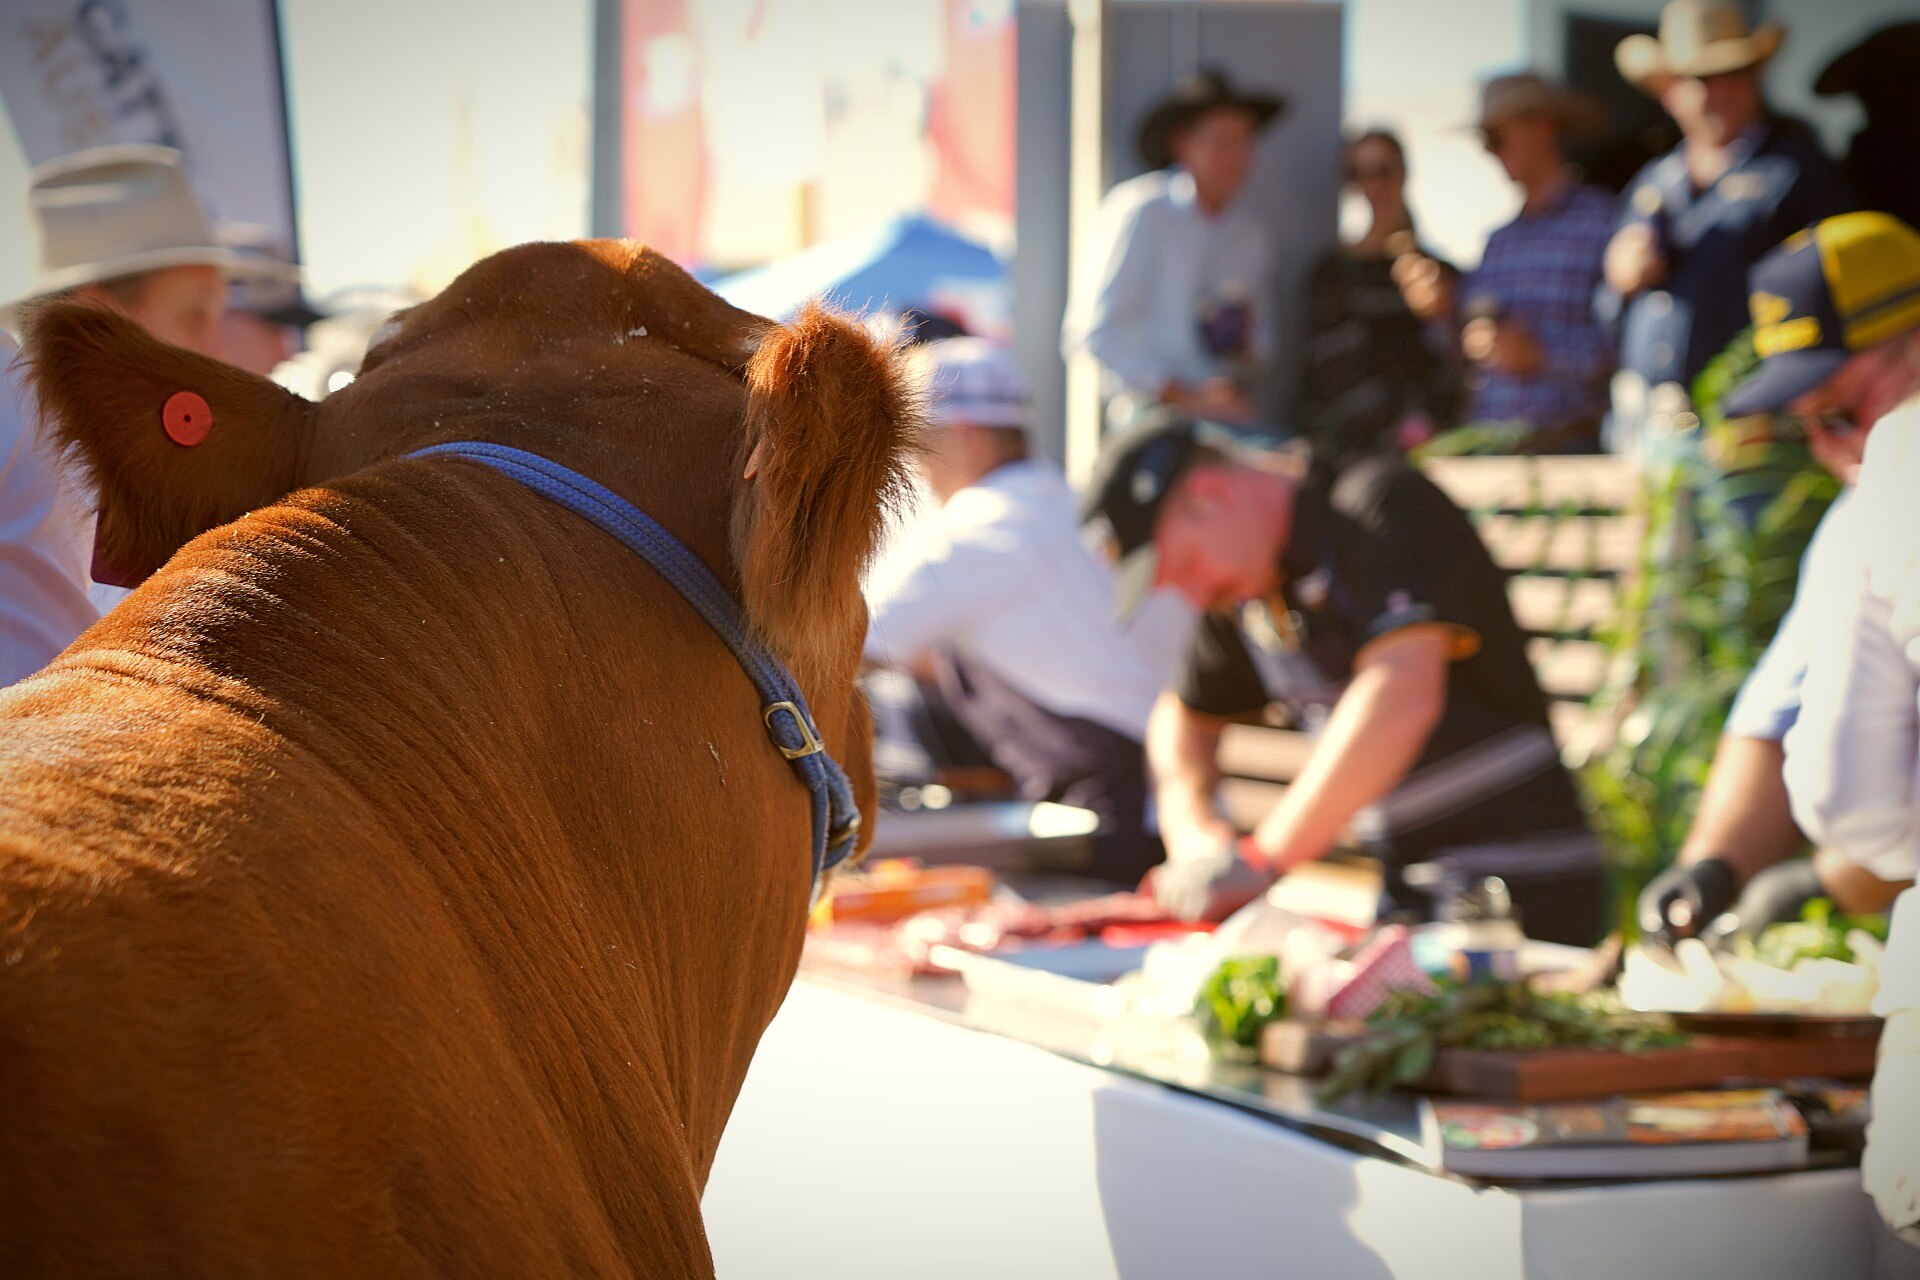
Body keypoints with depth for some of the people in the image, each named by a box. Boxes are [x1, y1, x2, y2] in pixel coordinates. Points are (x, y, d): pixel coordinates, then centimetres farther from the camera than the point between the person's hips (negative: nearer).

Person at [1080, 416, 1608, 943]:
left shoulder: (1384, 504, -15)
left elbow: (1403, 699, -29)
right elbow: (1185, 716, 27)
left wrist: (1260, 859, -25)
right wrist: (1191, 825, 4)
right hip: (1410, 894, 8)